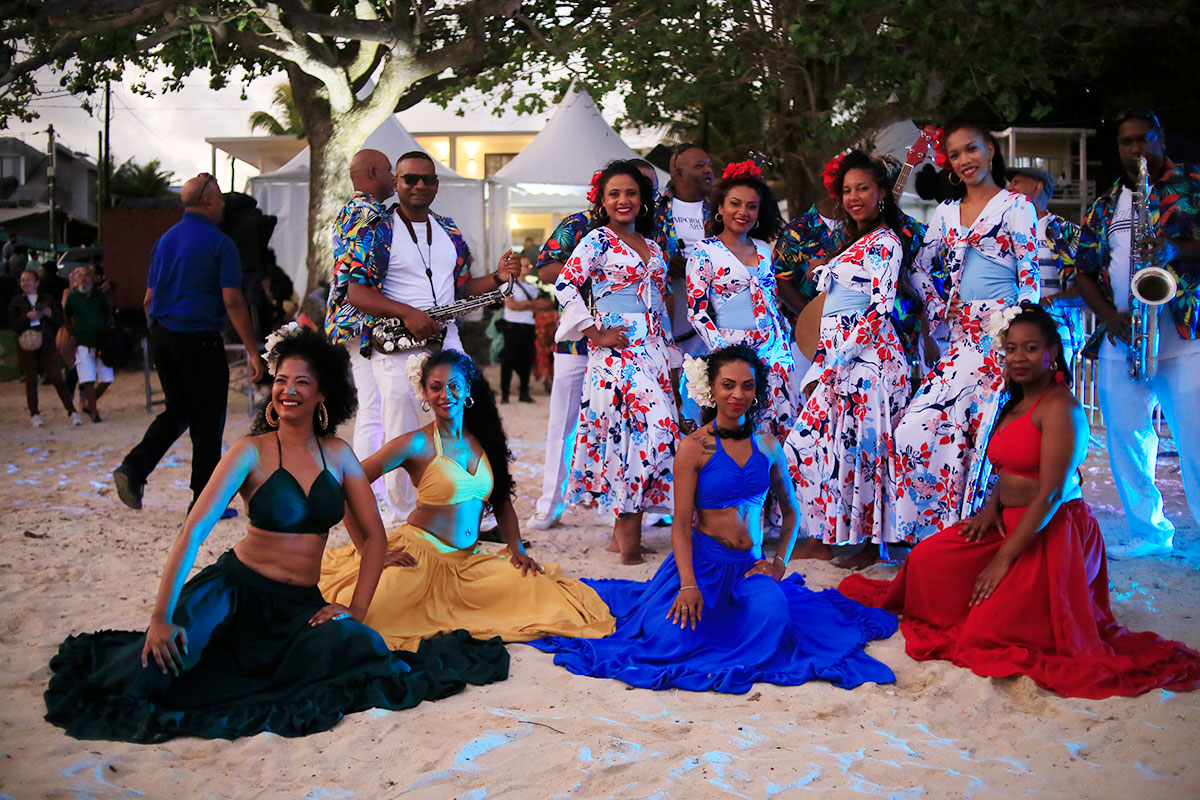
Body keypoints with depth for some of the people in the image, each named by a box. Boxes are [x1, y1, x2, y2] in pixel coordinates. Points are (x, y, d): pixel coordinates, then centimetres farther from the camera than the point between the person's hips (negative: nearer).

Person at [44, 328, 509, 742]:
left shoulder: (338, 454, 5)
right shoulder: (252, 452, -8)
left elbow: (373, 536, 8)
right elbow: (194, 530, -17)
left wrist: (356, 609, -5)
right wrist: (162, 616, -26)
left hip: (301, 604, 4)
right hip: (236, 589, -4)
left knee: (362, 649, -26)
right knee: (158, 667, -28)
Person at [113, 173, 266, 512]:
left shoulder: (165, 240, 13)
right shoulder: (219, 243, -8)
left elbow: (148, 299, 15)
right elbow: (232, 301, -14)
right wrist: (253, 351, -11)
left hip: (161, 337, 7)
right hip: (200, 340, -7)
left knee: (177, 410, 19)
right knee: (207, 419, 3)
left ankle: (134, 468, 0)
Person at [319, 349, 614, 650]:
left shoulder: (484, 439, 10)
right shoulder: (417, 444, -7)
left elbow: (502, 502, 19)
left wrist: (518, 550, 5)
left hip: (468, 560, 8)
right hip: (420, 554, -8)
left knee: (538, 589, -14)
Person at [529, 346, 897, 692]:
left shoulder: (768, 445, 7)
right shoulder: (695, 447, -6)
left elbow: (790, 510, 19)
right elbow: (681, 523, -9)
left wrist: (779, 562, 5)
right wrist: (688, 585, -20)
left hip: (750, 564, 3)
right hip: (704, 558, -3)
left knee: (772, 619, -27)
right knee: (672, 636, -23)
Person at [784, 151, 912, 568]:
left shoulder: (885, 242, -7)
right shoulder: (854, 243, 20)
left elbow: (880, 307, -14)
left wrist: (841, 359, -17)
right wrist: (825, 362, 17)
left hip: (866, 357, -9)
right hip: (838, 359, 9)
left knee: (862, 446, -6)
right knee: (807, 440, 6)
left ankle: (870, 543, 5)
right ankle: (822, 537, 13)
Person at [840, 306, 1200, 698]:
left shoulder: (1060, 407, -18)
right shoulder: (1017, 403, 12)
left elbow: (1051, 493, -23)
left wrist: (1004, 559, -22)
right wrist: (992, 506, -2)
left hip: (1048, 534, -9)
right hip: (1009, 523, 9)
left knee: (986, 635, -12)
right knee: (929, 558, -2)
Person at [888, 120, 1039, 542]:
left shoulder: (1014, 205, 1)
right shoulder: (946, 213, 17)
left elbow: (1029, 275, -5)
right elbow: (920, 267, 26)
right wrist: (938, 309, 12)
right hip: (962, 338, 6)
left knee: (984, 428, -11)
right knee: (919, 424, -5)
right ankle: (933, 529, 5)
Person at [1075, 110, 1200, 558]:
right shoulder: (1104, 207, 16)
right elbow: (1084, 271, 14)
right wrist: (1109, 315, -3)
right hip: (1120, 342, 4)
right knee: (1125, 440, 6)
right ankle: (1148, 532, 20)